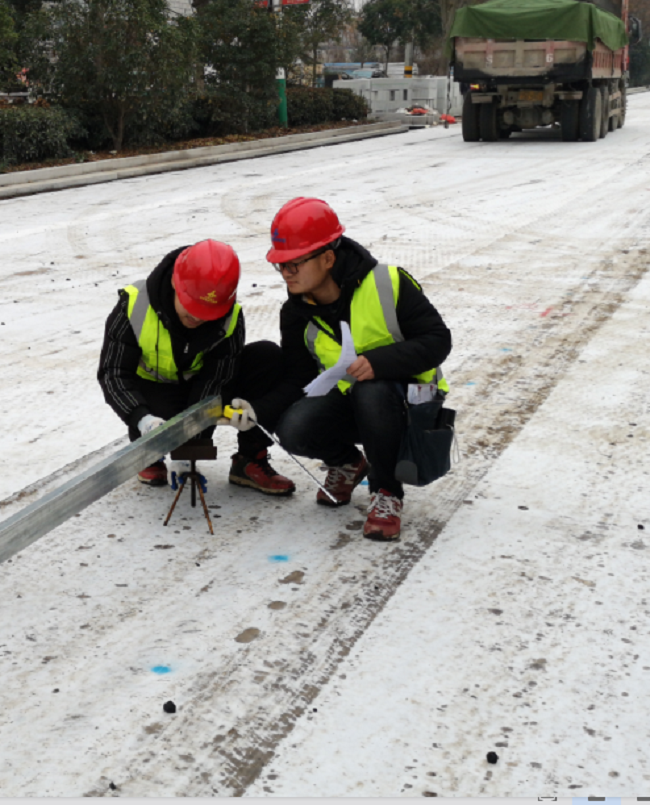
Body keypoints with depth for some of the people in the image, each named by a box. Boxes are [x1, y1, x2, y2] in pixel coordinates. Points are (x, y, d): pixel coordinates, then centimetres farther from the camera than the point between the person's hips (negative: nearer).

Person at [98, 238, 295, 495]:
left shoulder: (230, 317, -21)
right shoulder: (135, 305, -25)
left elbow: (215, 380, -24)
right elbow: (113, 373, -24)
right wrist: (143, 420, -44)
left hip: (197, 386, 2)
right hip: (153, 390, -2)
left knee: (268, 357, -22)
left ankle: (250, 462, -14)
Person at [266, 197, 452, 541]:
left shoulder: (388, 285, -20)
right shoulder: (296, 313, -3)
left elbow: (438, 341, -18)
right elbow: (297, 378, -2)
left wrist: (378, 362, -34)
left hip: (407, 398, -4)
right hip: (348, 398, 4)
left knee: (370, 393, -39)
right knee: (293, 430, -25)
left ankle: (386, 493, -15)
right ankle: (347, 463, 11)